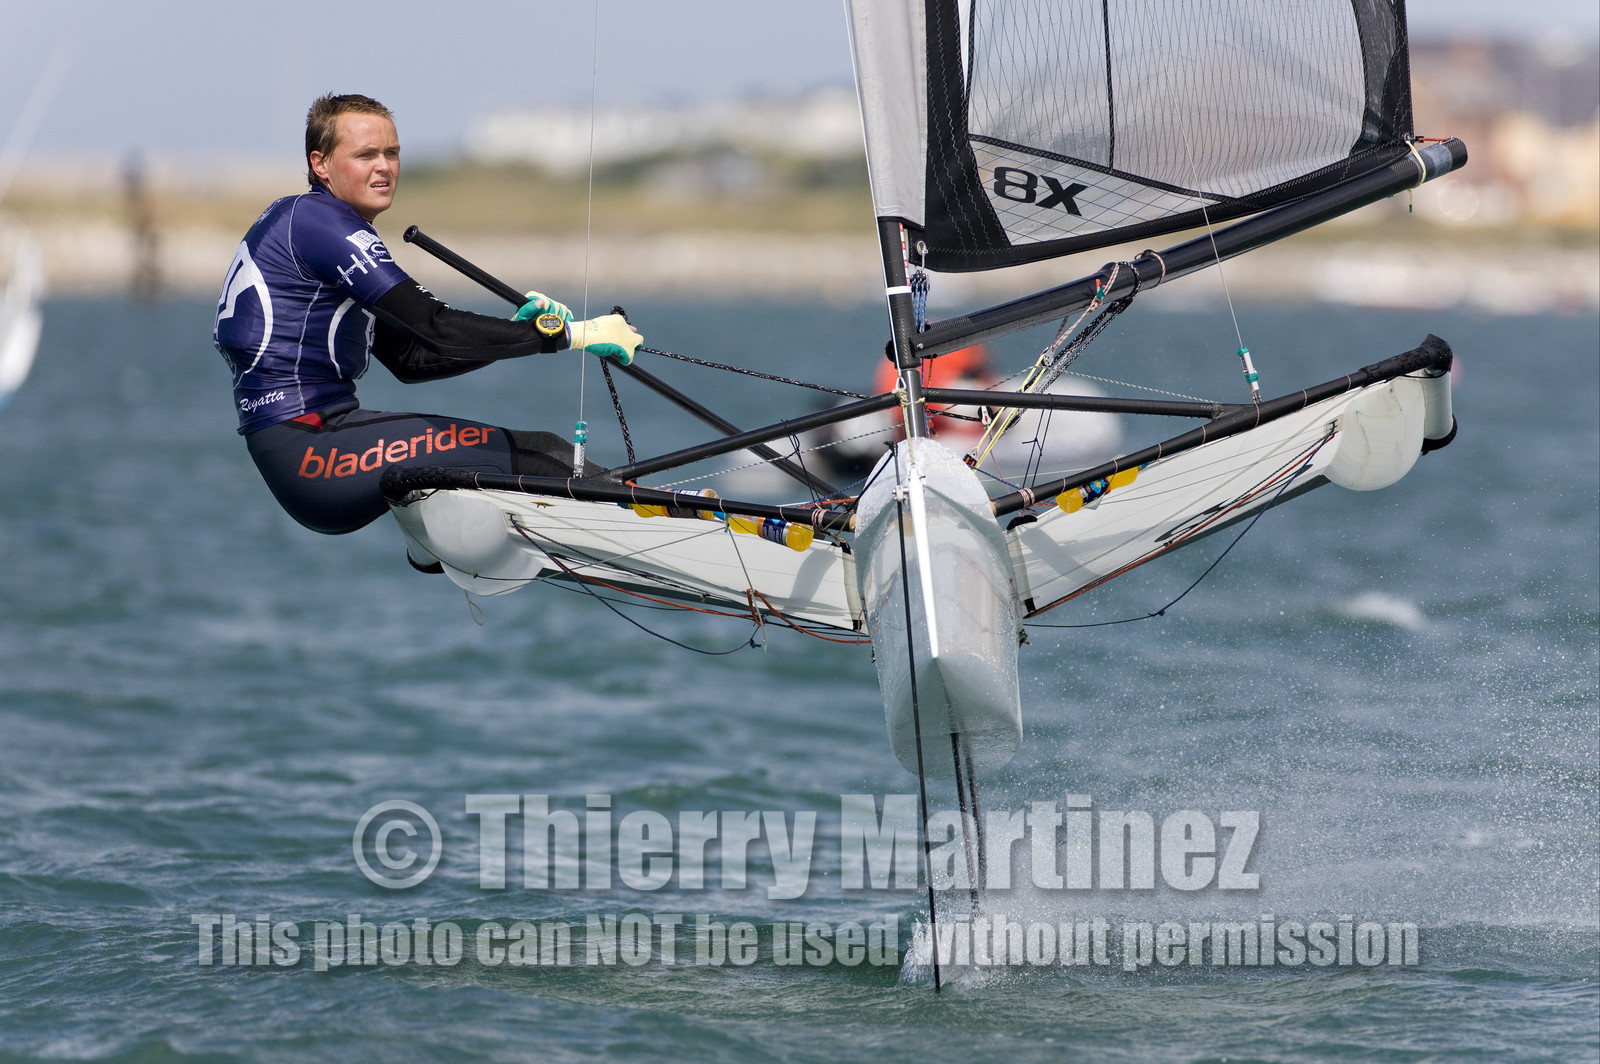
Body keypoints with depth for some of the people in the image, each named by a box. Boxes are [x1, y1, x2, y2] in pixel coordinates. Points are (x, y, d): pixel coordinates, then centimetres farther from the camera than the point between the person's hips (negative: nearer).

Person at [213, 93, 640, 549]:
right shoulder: (318, 221, -12)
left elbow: (410, 359, 19)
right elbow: (438, 329, -20)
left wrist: (522, 333, 7)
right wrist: (569, 334, -17)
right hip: (306, 453, -10)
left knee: (539, 448, 1)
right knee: (524, 456, -15)